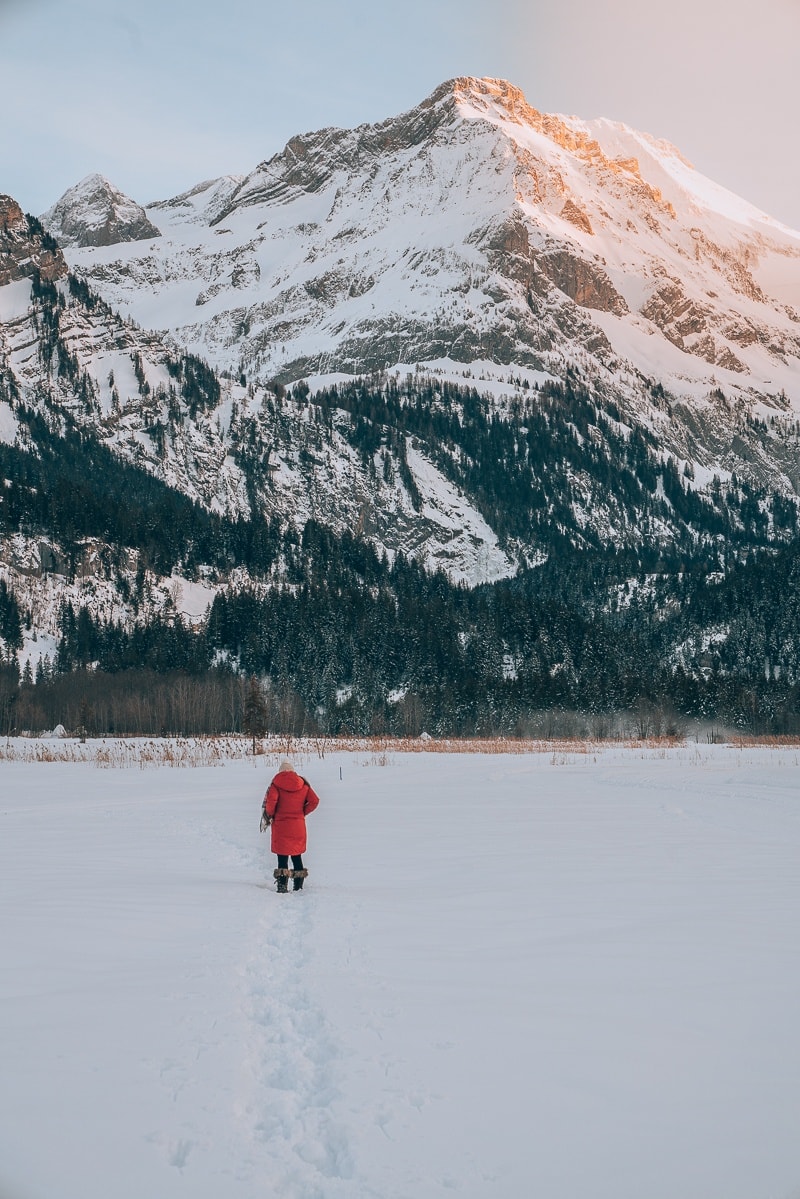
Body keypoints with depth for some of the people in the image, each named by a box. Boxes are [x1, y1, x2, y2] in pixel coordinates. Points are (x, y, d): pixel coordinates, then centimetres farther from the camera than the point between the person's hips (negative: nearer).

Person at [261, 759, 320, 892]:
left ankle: (282, 885, -7)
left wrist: (269, 815, -2)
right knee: (297, 855, 14)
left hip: (281, 824, -3)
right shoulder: (303, 784, 5)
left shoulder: (276, 784, -4)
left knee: (282, 855, 0)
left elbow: (270, 801, -19)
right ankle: (299, 885, 16)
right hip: (298, 825, 3)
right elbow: (314, 801, -1)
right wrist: (302, 812, 8)